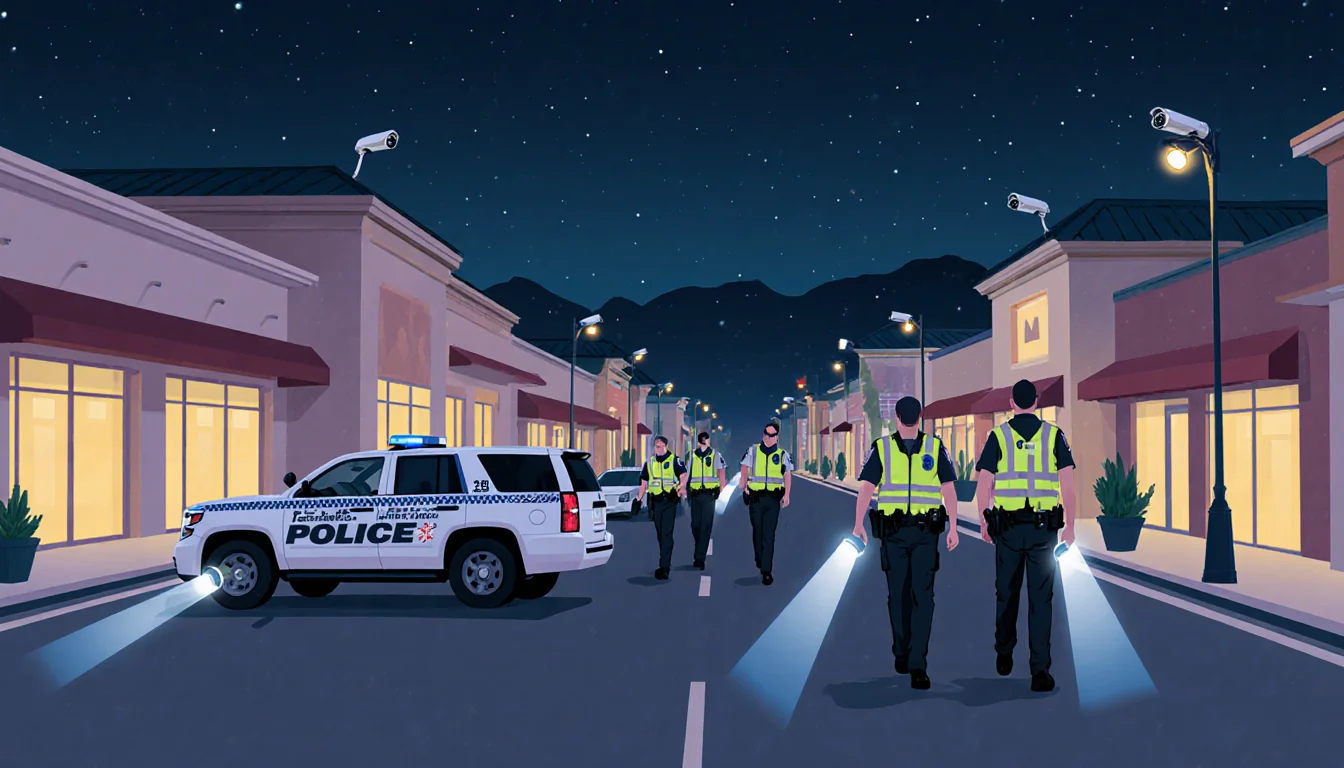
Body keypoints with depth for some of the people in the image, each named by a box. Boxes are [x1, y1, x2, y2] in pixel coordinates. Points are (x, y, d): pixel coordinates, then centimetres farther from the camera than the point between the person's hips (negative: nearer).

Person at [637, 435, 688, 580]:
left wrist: (682, 485, -29)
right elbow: (644, 482, 19)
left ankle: (664, 568, -12)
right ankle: (665, 563, 26)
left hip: (670, 501, -4)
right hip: (655, 502, 5)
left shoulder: (674, 460, 0)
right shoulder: (649, 462, 12)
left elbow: (683, 475, -10)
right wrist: (639, 498, 14)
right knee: (660, 534, 12)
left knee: (667, 534, -10)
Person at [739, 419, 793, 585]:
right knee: (757, 532, 13)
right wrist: (744, 488, -11)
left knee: (769, 535, -4)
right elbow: (745, 469, 0)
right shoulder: (752, 451, 5)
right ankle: (760, 561, 35)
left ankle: (766, 571, -5)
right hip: (755, 497, 1)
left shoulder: (782, 454, 5)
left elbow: (787, 475, 2)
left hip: (773, 498, -1)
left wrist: (786, 494, -8)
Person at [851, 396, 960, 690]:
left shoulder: (935, 447, 4)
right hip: (893, 532, 1)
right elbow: (866, 487, -5)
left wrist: (953, 527, 0)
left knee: (922, 595, -7)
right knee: (898, 594, 9)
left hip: (926, 532, -1)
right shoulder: (881, 448, 3)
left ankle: (917, 664, -6)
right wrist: (858, 523, -17)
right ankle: (901, 653, 27)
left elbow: (948, 489, 6)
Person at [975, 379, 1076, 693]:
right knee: (1041, 598, 0)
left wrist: (983, 522, 7)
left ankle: (1004, 655, 30)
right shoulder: (1054, 434, 1)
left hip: (1007, 525, 0)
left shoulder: (998, 435, -1)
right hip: (1044, 526, 0)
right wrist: (1070, 525, 3)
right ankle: (1040, 670, -6)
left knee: (1007, 593, 16)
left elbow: (983, 482, -3)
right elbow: (1067, 481, -3)